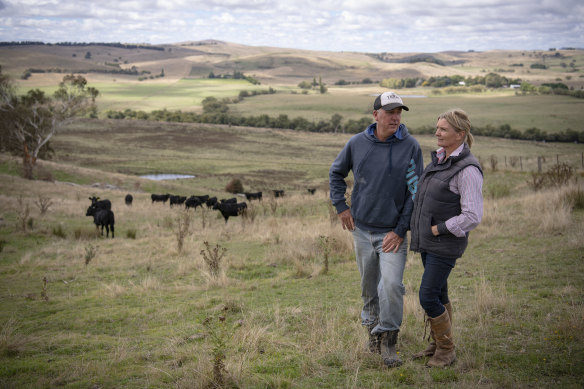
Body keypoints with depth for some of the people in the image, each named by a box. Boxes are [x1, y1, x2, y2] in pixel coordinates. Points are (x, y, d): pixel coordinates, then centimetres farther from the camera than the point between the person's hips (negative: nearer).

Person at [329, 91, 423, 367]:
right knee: (369, 286, 13)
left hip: (393, 232, -3)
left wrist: (400, 230, -11)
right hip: (362, 229, 3)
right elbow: (336, 172, 17)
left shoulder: (410, 147, -8)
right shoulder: (357, 143, -1)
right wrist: (340, 206, 6)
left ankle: (388, 340, -3)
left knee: (392, 285, -15)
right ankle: (373, 329, 32)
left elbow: (415, 192, -7)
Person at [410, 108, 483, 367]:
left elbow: (472, 216, -21)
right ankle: (437, 345, 28)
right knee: (438, 294, 16)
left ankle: (447, 350, 10)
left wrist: (438, 229, -17)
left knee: (428, 297, -7)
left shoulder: (468, 169, -19)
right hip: (428, 241, 8)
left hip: (446, 244, -8)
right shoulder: (439, 159, 8)